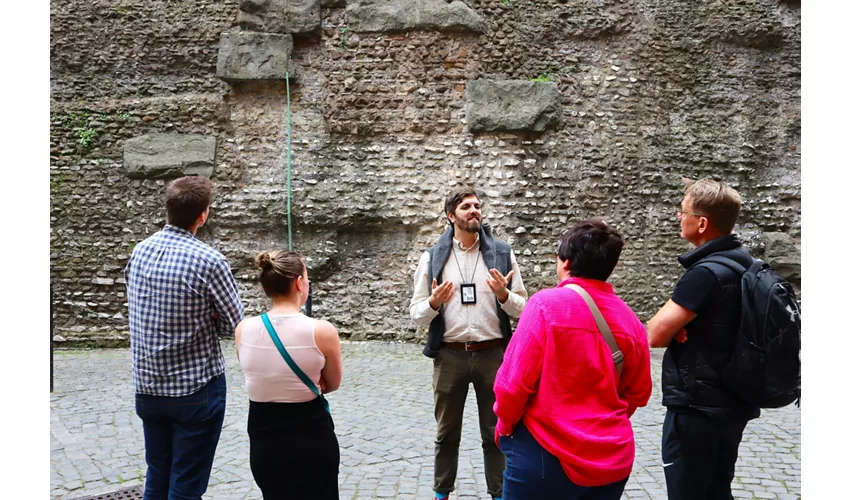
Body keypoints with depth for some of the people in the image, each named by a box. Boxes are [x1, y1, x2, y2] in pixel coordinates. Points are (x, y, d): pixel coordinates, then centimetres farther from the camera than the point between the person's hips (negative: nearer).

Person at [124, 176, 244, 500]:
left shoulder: (139, 251, -1)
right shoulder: (208, 261, -19)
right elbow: (235, 325, -11)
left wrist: (192, 317, 2)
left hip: (147, 385, 6)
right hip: (196, 388, -6)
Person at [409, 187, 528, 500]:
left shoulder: (502, 253, 2)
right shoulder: (432, 257, 1)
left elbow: (522, 308, 3)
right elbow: (416, 314, 3)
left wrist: (504, 295, -16)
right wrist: (434, 303, -18)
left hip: (492, 355, 0)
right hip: (449, 356, 0)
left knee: (495, 433, 12)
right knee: (446, 433, 15)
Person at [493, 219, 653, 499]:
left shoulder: (546, 304, -15)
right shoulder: (629, 318, 0)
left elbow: (514, 380, -15)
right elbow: (638, 392, 10)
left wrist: (505, 425, 2)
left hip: (548, 456, -5)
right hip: (614, 458, 5)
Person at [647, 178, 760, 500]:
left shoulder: (706, 273, -23)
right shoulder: (744, 263, 7)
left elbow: (655, 334, -23)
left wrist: (675, 323, -3)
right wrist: (682, 324, -4)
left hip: (697, 408, -9)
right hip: (732, 403, 9)